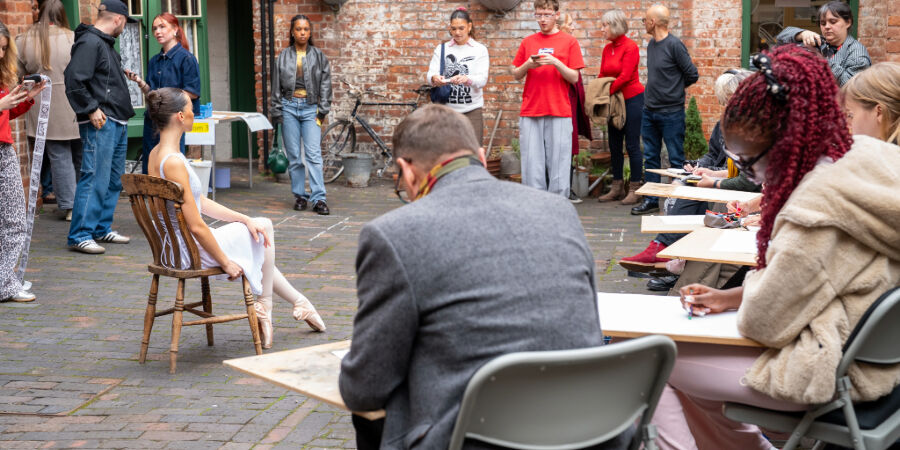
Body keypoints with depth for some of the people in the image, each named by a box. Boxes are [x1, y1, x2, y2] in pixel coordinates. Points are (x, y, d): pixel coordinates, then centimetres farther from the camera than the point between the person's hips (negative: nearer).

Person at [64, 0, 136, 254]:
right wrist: (92, 110, -20)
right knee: (95, 179, -11)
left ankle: (102, 229, 22)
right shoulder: (89, 42, -12)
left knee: (113, 181, 14)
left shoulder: (105, 43, 20)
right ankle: (80, 236, -8)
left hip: (117, 123, 11)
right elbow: (74, 80, -21)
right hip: (100, 123, -11)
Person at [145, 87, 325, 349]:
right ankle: (264, 306, 20)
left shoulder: (157, 154, 6)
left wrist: (245, 219, 5)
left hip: (174, 248, 10)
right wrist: (225, 262, -13)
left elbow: (201, 204, 10)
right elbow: (196, 226, -24)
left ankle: (299, 301, 39)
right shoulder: (174, 163, -26)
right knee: (264, 228, 9)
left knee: (256, 228, 24)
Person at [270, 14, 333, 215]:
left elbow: (325, 83, 5)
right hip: (289, 107, 2)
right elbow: (276, 86, 10)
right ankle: (300, 196, 13)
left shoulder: (318, 55, 6)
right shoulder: (284, 56, 8)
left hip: (310, 107, -2)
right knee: (294, 155, 4)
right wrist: (277, 112, 5)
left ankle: (318, 199, -11)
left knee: (314, 154, -10)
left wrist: (322, 111, -2)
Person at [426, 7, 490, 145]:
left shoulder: (480, 49, 5)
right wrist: (434, 78, -25)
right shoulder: (442, 48, 10)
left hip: (472, 110, -1)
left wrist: (466, 79, -29)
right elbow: (430, 74, 0)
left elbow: (482, 79, -7)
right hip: (446, 110, 1)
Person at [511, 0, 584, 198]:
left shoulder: (569, 42, 6)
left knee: (558, 164, -3)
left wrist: (556, 63, -14)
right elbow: (516, 74, 15)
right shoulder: (528, 42, 13)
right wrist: (527, 65, -6)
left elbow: (574, 78, 1)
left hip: (559, 114, -2)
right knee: (531, 165, -1)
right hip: (530, 113, 2)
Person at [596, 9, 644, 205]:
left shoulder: (630, 47, -12)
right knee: (614, 145, 10)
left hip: (632, 99, -8)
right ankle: (617, 188, 17)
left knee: (632, 145, -5)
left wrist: (607, 93, -14)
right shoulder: (607, 49, 10)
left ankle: (634, 190, 0)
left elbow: (625, 77, -18)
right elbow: (602, 75, 11)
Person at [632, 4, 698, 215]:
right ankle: (651, 200, 18)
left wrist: (675, 88, 5)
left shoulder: (674, 45, -13)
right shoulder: (651, 44, 10)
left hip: (671, 113, -8)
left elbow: (692, 75, -9)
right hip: (649, 111, 8)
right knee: (650, 158, 10)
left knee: (676, 159, 1)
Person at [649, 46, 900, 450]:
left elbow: (763, 322, -21)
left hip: (835, 372, -10)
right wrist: (731, 296, 9)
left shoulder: (817, 209, -29)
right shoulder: (860, 156, 0)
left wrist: (743, 298, 0)